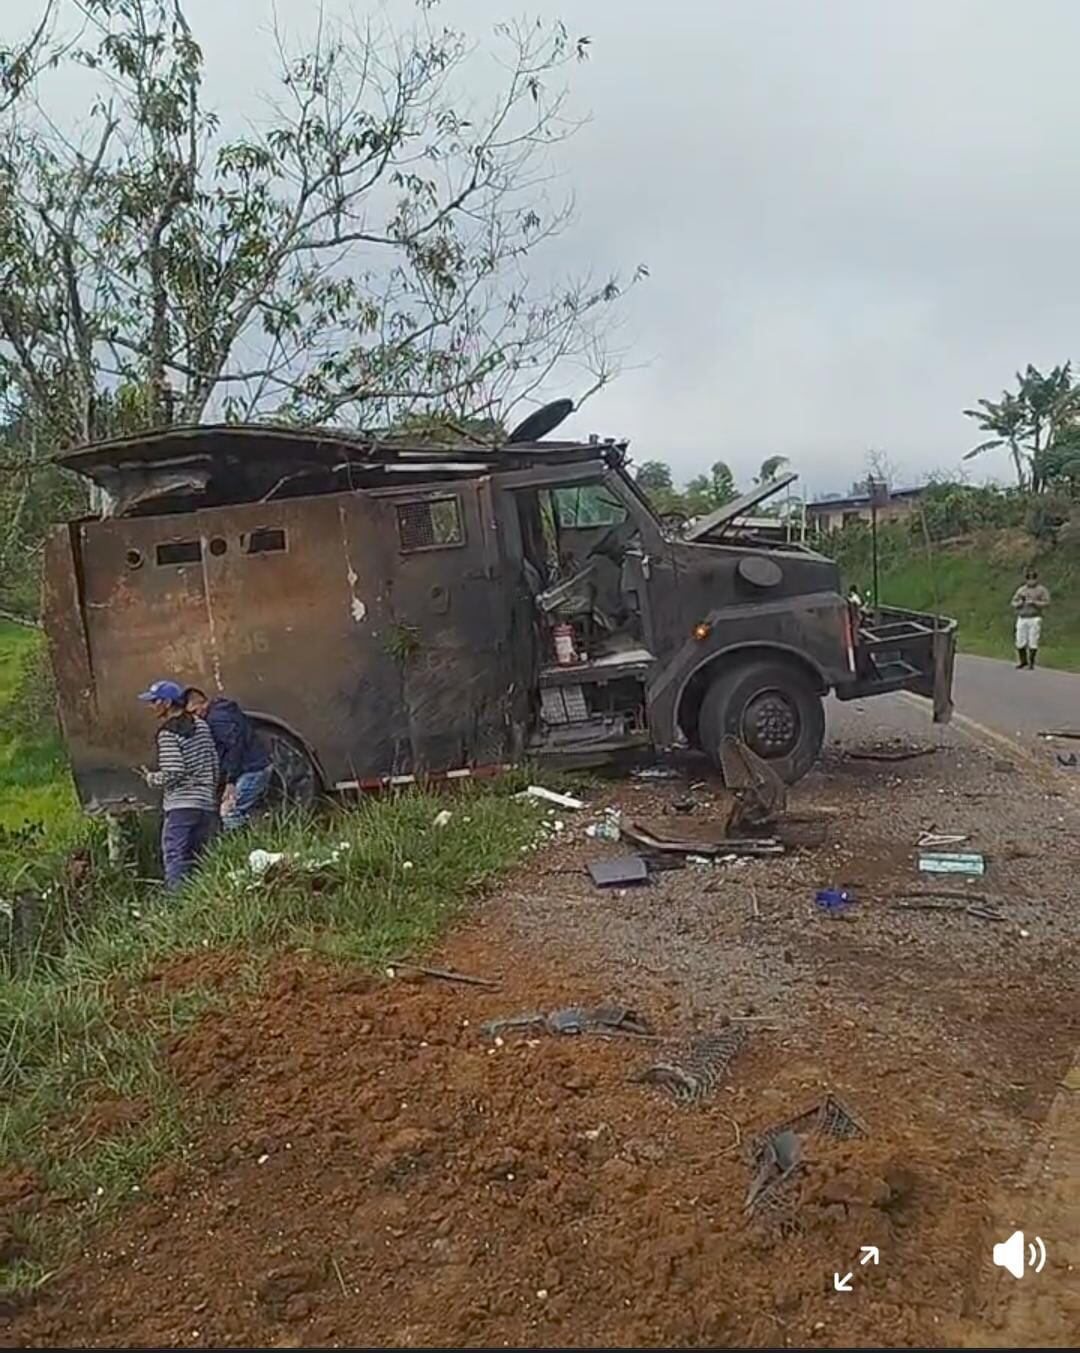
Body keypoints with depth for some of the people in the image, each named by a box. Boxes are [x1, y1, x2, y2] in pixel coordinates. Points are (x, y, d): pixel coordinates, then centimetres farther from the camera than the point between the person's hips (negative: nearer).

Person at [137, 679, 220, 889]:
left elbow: (172, 774, -16)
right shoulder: (201, 725, 11)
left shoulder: (168, 733, -10)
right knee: (197, 860, 12)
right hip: (207, 803, 7)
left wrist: (150, 777, 2)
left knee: (174, 857, -5)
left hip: (181, 805, -7)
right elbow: (214, 761, 13)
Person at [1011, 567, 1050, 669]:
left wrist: (1034, 602, -17)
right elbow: (1013, 603, 13)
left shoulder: (1041, 590, 1)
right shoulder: (1021, 590, 12)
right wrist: (1019, 603, -9)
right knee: (1020, 642, 4)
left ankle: (1031, 663, 7)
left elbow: (1047, 603, -6)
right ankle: (1022, 661, 22)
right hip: (1022, 619, 3)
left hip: (1034, 619, -3)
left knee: (1033, 642, -5)